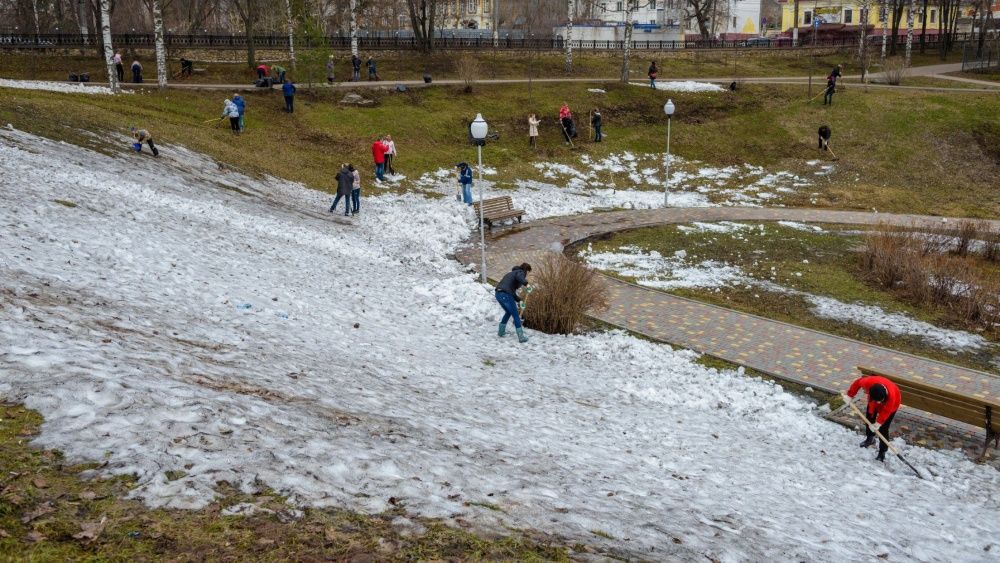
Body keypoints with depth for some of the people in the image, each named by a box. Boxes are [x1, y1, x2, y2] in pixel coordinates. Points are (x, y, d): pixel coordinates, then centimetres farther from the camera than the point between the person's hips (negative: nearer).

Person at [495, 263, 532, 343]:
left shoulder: (512, 273, 29)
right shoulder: (520, 272, 2)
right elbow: (519, 277, -26)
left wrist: (518, 300, 28)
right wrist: (525, 283, -35)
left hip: (498, 294, 9)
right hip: (505, 295, -9)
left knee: (508, 312, 29)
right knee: (515, 316, 0)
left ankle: (501, 331, 37)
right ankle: (521, 337, -1)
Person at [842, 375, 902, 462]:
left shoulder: (891, 396, -46)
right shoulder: (868, 382, -42)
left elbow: (885, 411, -29)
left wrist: (878, 423, -31)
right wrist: (850, 395, -12)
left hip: (890, 405, -4)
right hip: (873, 401, 4)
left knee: (883, 429, -8)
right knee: (869, 418, 21)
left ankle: (882, 453, 5)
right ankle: (870, 438, 49)